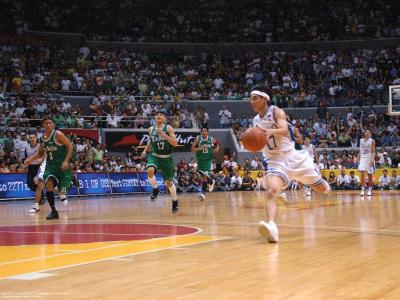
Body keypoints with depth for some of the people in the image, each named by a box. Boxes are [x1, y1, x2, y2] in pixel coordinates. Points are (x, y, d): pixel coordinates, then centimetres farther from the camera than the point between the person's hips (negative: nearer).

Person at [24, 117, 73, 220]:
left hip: (62, 165, -4)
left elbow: (70, 146, -15)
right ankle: (54, 211, -10)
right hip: (50, 165, 5)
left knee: (62, 191, -1)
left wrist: (66, 161, -23)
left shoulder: (58, 134, -13)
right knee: (48, 185, -20)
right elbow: (41, 154, 19)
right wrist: (30, 159, 4)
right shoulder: (42, 139, 5)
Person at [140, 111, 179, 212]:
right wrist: (145, 150, 7)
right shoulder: (151, 129, 2)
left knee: (169, 182, 7)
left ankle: (175, 201, 28)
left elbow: (175, 143, -18)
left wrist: (163, 134, -27)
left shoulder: (168, 128, -10)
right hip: (154, 156, 2)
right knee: (150, 171, -31)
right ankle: (155, 189, -5)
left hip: (166, 158, -2)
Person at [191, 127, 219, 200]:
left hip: (208, 159, -2)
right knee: (203, 175, 16)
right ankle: (211, 182, 47)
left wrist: (217, 148, -4)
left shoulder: (211, 139, -6)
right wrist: (199, 148, -27)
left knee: (205, 176, -13)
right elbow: (192, 149, -11)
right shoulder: (197, 139, -8)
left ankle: (203, 193, -12)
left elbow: (217, 143, 16)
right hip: (200, 159, 2)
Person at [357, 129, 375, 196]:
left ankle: (370, 190, 12)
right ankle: (363, 189, -7)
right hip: (362, 158, 2)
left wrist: (373, 159, -15)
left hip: (369, 158, -2)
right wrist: (358, 157, 7)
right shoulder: (361, 140, 8)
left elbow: (373, 151, -5)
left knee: (370, 174, 4)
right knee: (362, 174, -8)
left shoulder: (372, 141, -1)